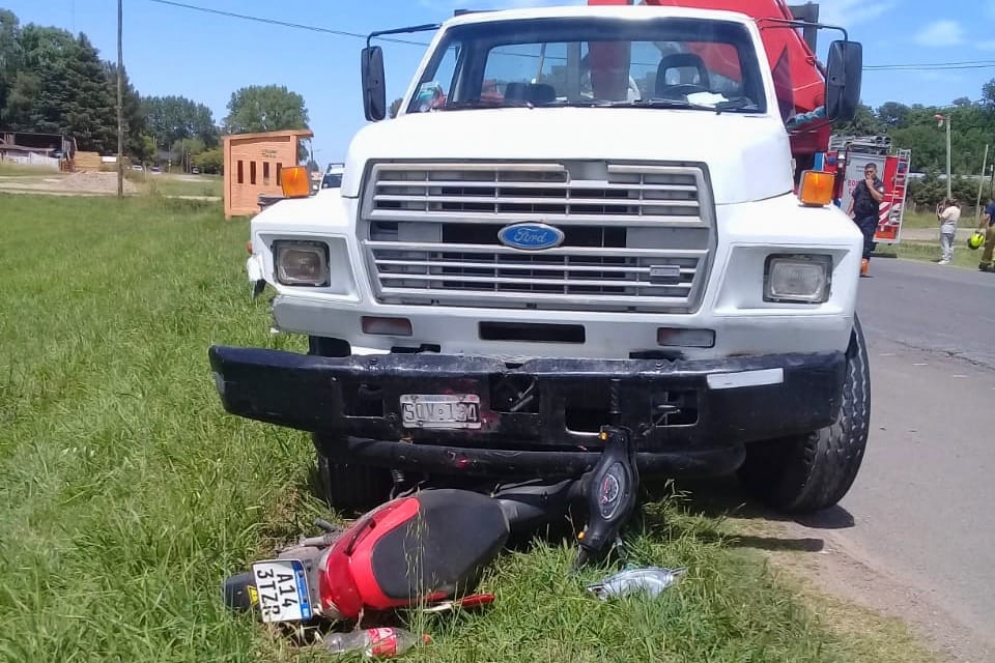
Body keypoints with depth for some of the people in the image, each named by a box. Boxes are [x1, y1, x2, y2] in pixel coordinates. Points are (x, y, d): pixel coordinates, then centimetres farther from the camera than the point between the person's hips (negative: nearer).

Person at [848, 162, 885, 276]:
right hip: (857, 216, 6)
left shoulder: (879, 184, -1)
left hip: (870, 217, -6)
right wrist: (849, 212, 7)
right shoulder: (860, 184, 15)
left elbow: (879, 198, -17)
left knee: (866, 241, -11)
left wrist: (870, 186, -14)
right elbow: (853, 198, 16)